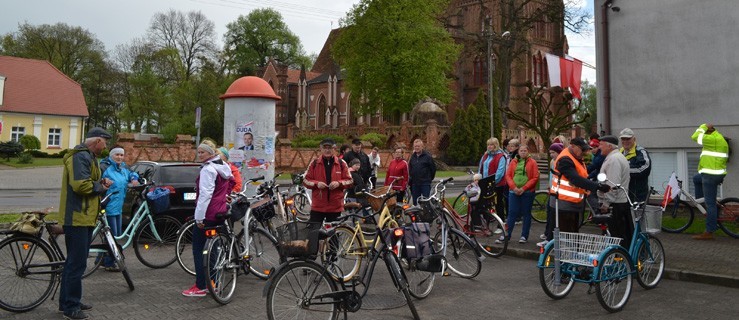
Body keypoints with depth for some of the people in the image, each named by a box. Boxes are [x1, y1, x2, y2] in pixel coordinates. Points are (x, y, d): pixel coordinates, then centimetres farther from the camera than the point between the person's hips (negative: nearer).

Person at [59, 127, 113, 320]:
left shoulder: (88, 157, 20)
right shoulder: (81, 156, -15)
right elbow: (80, 184, -26)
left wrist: (101, 182, 3)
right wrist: (101, 186, -10)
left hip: (84, 217, 11)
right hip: (77, 217, -11)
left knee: (74, 262, 17)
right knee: (77, 264, -7)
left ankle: (67, 302, 28)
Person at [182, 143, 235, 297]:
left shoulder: (207, 169, -15)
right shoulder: (223, 167, 12)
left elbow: (205, 194, -21)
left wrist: (199, 216, -20)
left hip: (208, 214, -9)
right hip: (220, 213, 9)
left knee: (197, 249, -1)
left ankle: (200, 287, -1)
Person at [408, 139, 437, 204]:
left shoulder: (427, 156, -5)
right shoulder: (412, 157, 10)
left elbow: (433, 168, 0)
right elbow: (409, 169, 17)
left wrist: (430, 178, 6)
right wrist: (410, 180, 10)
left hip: (425, 183, -5)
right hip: (415, 183, 5)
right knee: (415, 201, 8)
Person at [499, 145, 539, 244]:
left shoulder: (532, 162, 0)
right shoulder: (513, 162, 8)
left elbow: (535, 178, -6)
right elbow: (508, 175, 4)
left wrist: (524, 188, -12)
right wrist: (514, 187, -10)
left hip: (527, 192, -2)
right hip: (513, 191, 2)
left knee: (526, 214, 7)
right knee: (512, 213, 3)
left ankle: (524, 236, 15)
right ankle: (506, 235, 6)